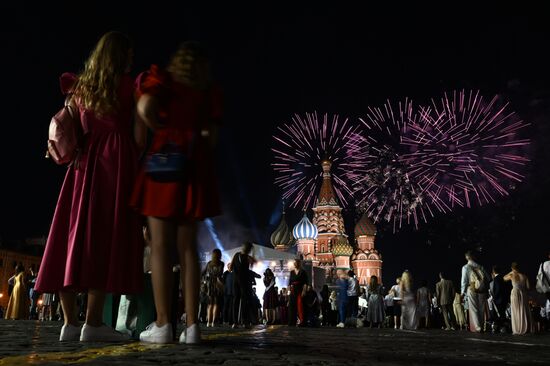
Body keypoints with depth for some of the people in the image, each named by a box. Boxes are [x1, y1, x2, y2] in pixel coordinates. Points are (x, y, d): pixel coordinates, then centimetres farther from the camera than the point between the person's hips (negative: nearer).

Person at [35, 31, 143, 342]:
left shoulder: (82, 87, 18)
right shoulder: (126, 84, 2)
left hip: (86, 161, 6)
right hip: (116, 160, -6)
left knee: (75, 237, 2)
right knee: (107, 238, -9)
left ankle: (70, 322, 1)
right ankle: (93, 322, -12)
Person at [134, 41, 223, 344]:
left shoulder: (160, 78, 9)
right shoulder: (210, 91, 16)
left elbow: (145, 108, -11)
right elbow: (210, 137, 8)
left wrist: (162, 132, 4)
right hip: (195, 165, 3)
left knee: (160, 245, -3)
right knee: (188, 246, 3)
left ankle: (162, 325, -6)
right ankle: (191, 325, -1)